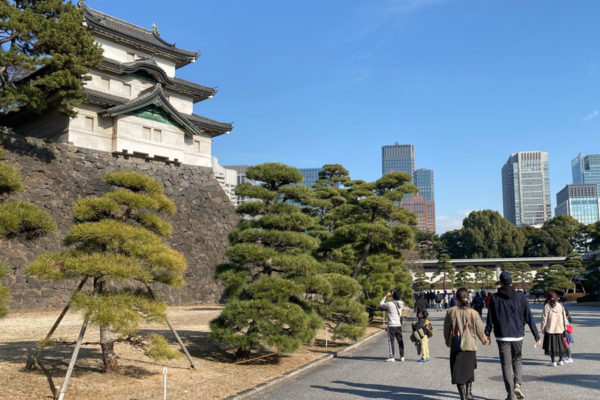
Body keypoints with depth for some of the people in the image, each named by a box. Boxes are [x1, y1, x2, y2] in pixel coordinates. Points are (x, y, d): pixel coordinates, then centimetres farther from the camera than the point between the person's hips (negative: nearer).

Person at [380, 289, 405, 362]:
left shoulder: (389, 304, -15)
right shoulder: (401, 304, 0)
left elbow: (381, 304, 2)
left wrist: (386, 296, 7)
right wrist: (393, 294, 18)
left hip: (391, 326, -5)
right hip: (399, 325, 5)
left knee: (390, 341, 0)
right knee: (400, 341, 12)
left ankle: (391, 357, -3)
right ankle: (402, 356, 15)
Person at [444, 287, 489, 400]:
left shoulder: (451, 312, -6)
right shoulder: (473, 313, -8)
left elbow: (446, 329, 2)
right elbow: (479, 329, 0)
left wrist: (447, 341, 20)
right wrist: (484, 340, 20)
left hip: (456, 346, -1)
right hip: (470, 345, 1)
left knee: (458, 372, 4)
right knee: (469, 369, 21)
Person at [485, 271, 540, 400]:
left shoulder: (495, 298, -3)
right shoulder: (521, 297, -2)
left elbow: (490, 319, -1)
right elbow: (529, 318, -3)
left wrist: (487, 335, 11)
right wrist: (536, 336, 3)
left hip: (502, 337, -1)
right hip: (517, 336, 1)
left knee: (506, 364, 4)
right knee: (517, 360, 19)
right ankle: (517, 384, -2)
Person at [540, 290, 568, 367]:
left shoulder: (547, 306, -10)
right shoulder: (560, 305, 2)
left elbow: (544, 318, -8)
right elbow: (564, 317, 9)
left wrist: (543, 328, 1)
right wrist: (564, 327, 19)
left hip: (550, 329, -4)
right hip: (559, 329, 4)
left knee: (551, 344, 2)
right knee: (560, 343, 14)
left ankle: (553, 361, 2)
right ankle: (561, 360, 20)